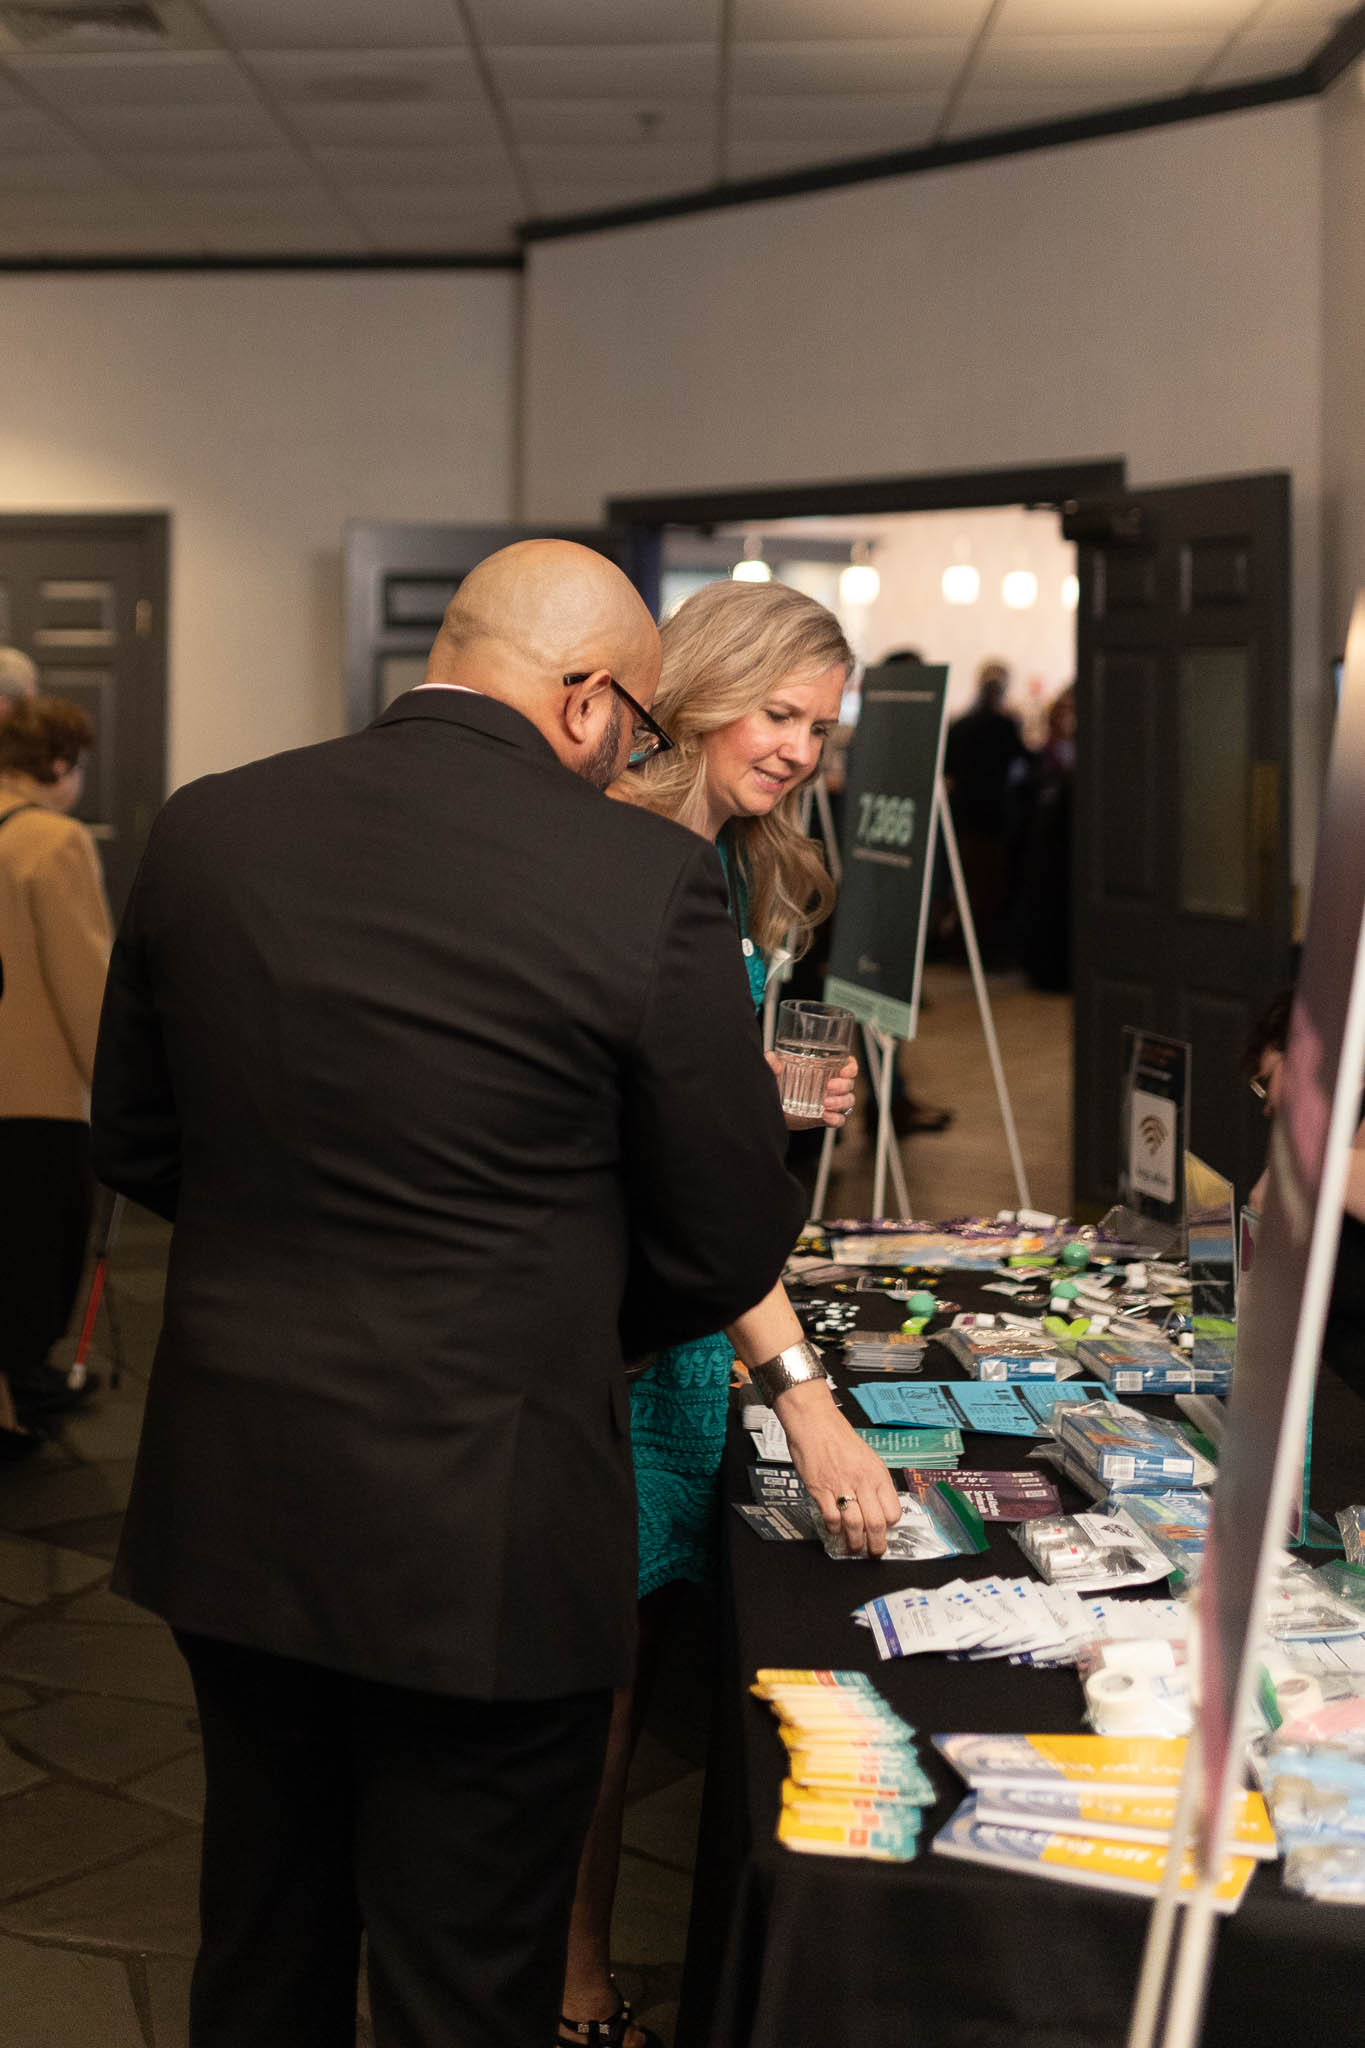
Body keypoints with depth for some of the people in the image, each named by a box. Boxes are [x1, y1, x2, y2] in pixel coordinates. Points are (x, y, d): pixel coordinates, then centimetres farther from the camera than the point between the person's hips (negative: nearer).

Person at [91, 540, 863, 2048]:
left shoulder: (204, 830, -2)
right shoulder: (646, 879, -16)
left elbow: (133, 1144, 9)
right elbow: (731, 1242, -7)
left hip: (230, 1510, 5)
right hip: (483, 1524, -4)